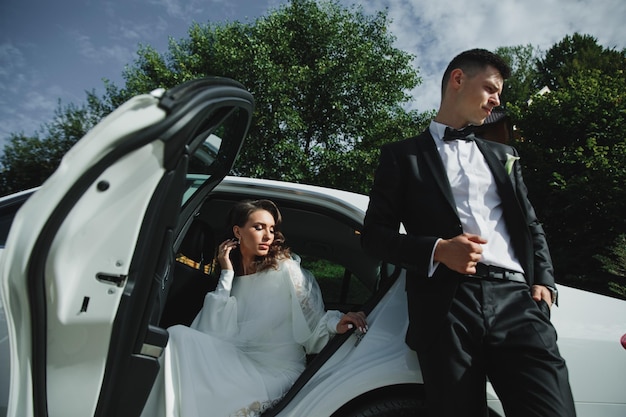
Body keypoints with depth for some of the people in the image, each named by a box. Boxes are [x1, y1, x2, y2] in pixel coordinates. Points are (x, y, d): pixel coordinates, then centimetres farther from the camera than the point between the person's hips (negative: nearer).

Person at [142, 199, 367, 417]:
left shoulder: (287, 269, -6)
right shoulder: (234, 276, 9)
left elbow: (313, 325, -8)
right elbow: (215, 333, -3)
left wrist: (335, 323, -31)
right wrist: (227, 274, -4)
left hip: (276, 370, -4)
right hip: (237, 360, 5)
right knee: (179, 336, -17)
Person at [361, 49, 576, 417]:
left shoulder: (504, 155, 24)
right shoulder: (403, 155, 10)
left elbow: (531, 226, 23)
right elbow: (375, 233, 3)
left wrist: (544, 282, 5)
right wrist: (438, 249, -12)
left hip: (517, 299, 4)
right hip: (446, 304, -3)